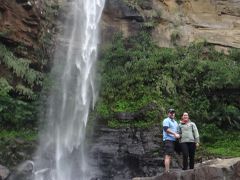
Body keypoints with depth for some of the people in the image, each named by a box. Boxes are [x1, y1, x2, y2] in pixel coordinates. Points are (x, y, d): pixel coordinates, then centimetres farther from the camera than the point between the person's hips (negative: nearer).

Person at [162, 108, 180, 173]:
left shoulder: (175, 122, 25)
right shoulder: (166, 120, -2)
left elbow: (177, 131, 32)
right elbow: (166, 129, -17)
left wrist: (178, 135, 11)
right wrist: (175, 134, -22)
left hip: (173, 140, 9)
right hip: (168, 140, -9)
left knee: (170, 156, 8)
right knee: (168, 156, -15)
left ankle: (167, 171, 11)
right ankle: (167, 171, -19)